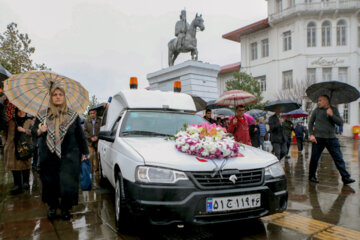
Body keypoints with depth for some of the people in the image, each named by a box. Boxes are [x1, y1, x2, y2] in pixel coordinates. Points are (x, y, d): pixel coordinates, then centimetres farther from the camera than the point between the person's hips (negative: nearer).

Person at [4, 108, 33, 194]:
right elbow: (6, 134, 19)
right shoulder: (11, 122, 14)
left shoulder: (29, 121, 6)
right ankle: (17, 185, 13)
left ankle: (25, 182, 20)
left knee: (25, 165, 3)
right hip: (13, 148, 3)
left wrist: (24, 130, -18)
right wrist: (6, 144, 13)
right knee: (15, 166, 4)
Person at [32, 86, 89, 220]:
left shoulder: (73, 116, 2)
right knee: (50, 182, 9)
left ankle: (65, 209, 18)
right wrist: (39, 131, -13)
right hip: (48, 157, 2)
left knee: (68, 183, -3)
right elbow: (33, 131, 11)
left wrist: (85, 151, 7)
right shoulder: (43, 115, 6)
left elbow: (80, 135, 6)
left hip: (69, 156, -1)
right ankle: (52, 207, 32)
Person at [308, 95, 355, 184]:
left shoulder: (334, 110, 7)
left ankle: (345, 177, 5)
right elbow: (311, 123, 8)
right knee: (315, 159, 4)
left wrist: (332, 115, -16)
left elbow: (340, 122, -1)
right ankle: (312, 176, 18)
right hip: (318, 138, -1)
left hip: (331, 138, 1)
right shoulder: (317, 110, 5)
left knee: (339, 158, -1)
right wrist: (311, 134, -2)